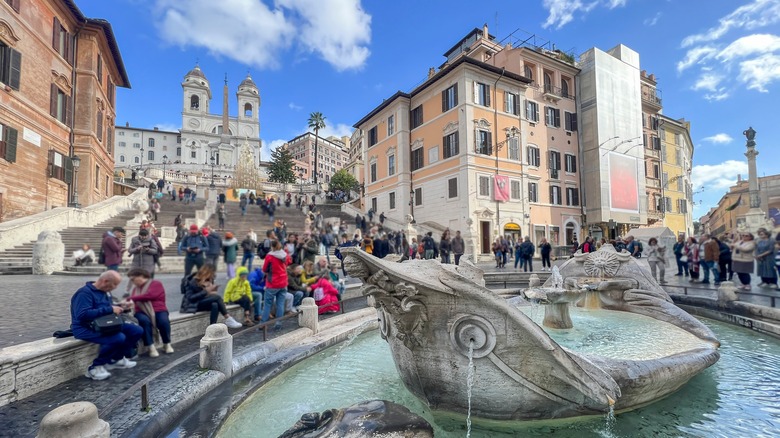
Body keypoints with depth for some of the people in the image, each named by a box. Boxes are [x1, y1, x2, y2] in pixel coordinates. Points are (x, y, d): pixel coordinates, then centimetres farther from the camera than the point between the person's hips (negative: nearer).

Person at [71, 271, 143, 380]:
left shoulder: (105, 291, 10)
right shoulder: (85, 292, -18)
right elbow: (82, 315, -30)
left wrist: (120, 308, 2)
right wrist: (110, 310, -26)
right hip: (86, 328, -9)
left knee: (137, 330, 0)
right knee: (119, 338, -33)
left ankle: (115, 359, 11)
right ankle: (95, 368, -14)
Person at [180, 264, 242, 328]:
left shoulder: (208, 281, 8)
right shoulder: (194, 281, -14)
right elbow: (191, 297, -24)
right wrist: (206, 291, -27)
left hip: (202, 302, 8)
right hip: (193, 305, -7)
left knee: (215, 305, -27)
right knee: (217, 297, -27)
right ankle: (228, 320, -28)